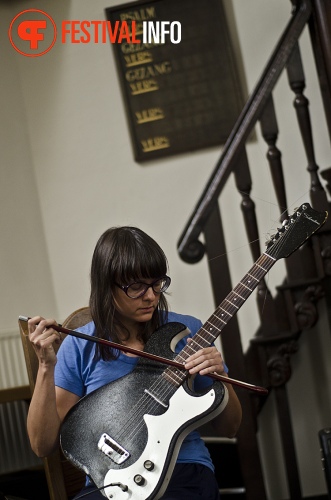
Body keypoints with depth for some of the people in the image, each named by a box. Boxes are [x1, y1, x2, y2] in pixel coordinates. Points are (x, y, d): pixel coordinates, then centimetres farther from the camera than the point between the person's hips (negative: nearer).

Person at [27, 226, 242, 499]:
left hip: (184, 473, 0)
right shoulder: (80, 347, 2)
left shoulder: (187, 331, 3)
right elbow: (43, 444, -1)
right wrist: (47, 366, -12)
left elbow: (229, 429, 9)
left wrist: (220, 377, -11)